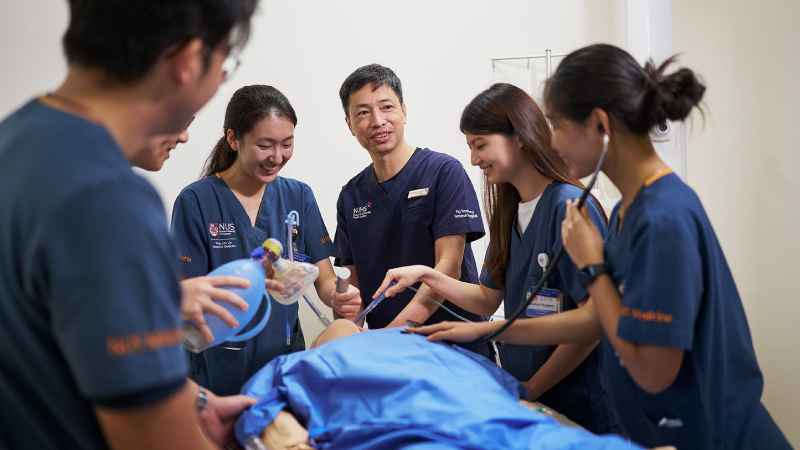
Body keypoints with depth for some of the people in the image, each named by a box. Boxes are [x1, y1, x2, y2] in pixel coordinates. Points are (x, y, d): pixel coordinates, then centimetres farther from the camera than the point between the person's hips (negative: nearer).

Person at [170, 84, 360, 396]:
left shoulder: (298, 196, 4)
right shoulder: (197, 200, -9)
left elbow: (325, 280, 2)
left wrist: (342, 296, -21)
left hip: (286, 361, 4)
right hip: (220, 369, -3)